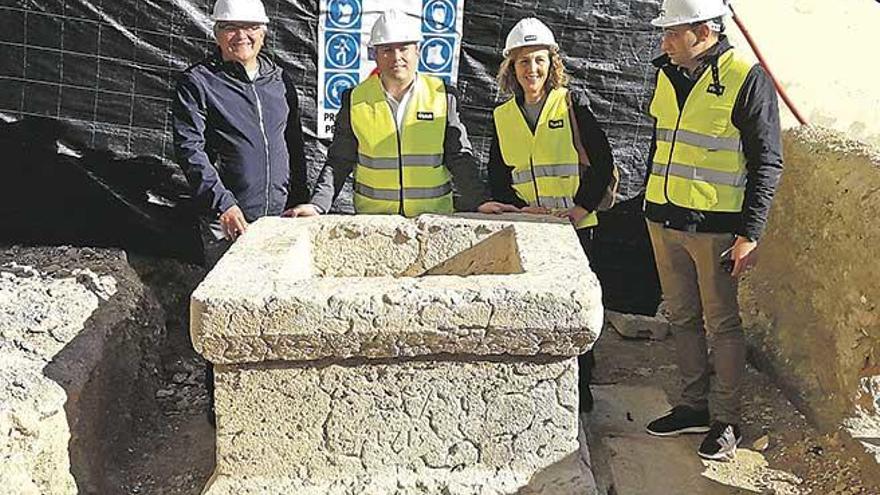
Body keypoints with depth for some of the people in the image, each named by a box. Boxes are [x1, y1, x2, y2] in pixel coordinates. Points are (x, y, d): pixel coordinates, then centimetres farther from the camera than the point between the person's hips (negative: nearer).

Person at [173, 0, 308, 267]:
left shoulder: (280, 80, 14)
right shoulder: (197, 82, -2)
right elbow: (189, 148, -9)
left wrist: (301, 205, 13)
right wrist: (222, 204, -18)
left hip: (281, 217, 5)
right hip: (228, 222, -4)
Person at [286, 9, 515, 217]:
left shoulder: (442, 97, 5)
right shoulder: (355, 100, 5)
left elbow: (459, 157, 5)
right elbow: (339, 162, 6)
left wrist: (480, 200, -7)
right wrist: (317, 205, -6)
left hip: (434, 216, 0)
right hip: (372, 218, 0)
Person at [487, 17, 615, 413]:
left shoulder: (573, 105, 0)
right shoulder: (503, 116, 9)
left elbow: (602, 162, -2)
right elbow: (497, 179, 9)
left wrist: (581, 208, -10)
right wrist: (522, 208, -7)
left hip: (574, 225, -2)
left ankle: (579, 391, 15)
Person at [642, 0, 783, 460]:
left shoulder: (747, 79, -12)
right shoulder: (668, 74, 8)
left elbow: (767, 162, -11)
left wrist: (750, 234, -15)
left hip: (715, 226, -6)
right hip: (664, 220, 7)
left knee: (721, 322, 4)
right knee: (682, 317, 14)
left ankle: (727, 420, 16)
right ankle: (693, 405, 28)